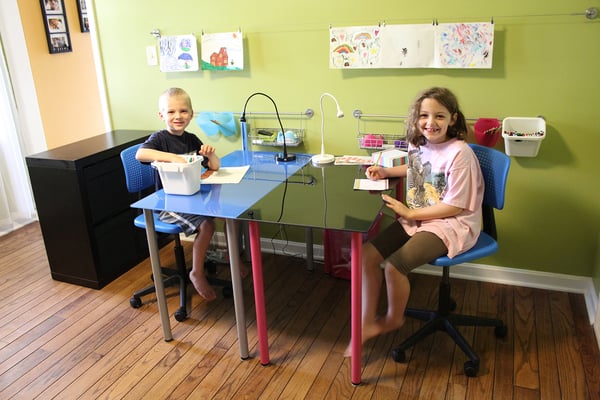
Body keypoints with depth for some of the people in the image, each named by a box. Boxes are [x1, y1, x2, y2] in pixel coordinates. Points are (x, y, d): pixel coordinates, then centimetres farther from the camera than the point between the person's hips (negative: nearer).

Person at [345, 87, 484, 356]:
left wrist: (410, 213, -14)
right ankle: (367, 323, 1)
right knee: (368, 254, -10)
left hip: (451, 225, -7)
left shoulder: (459, 153, -19)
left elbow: (455, 206, -18)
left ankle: (394, 319, 8)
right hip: (415, 218, 7)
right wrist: (385, 171, 11)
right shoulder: (418, 144, 3)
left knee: (394, 265, -24)